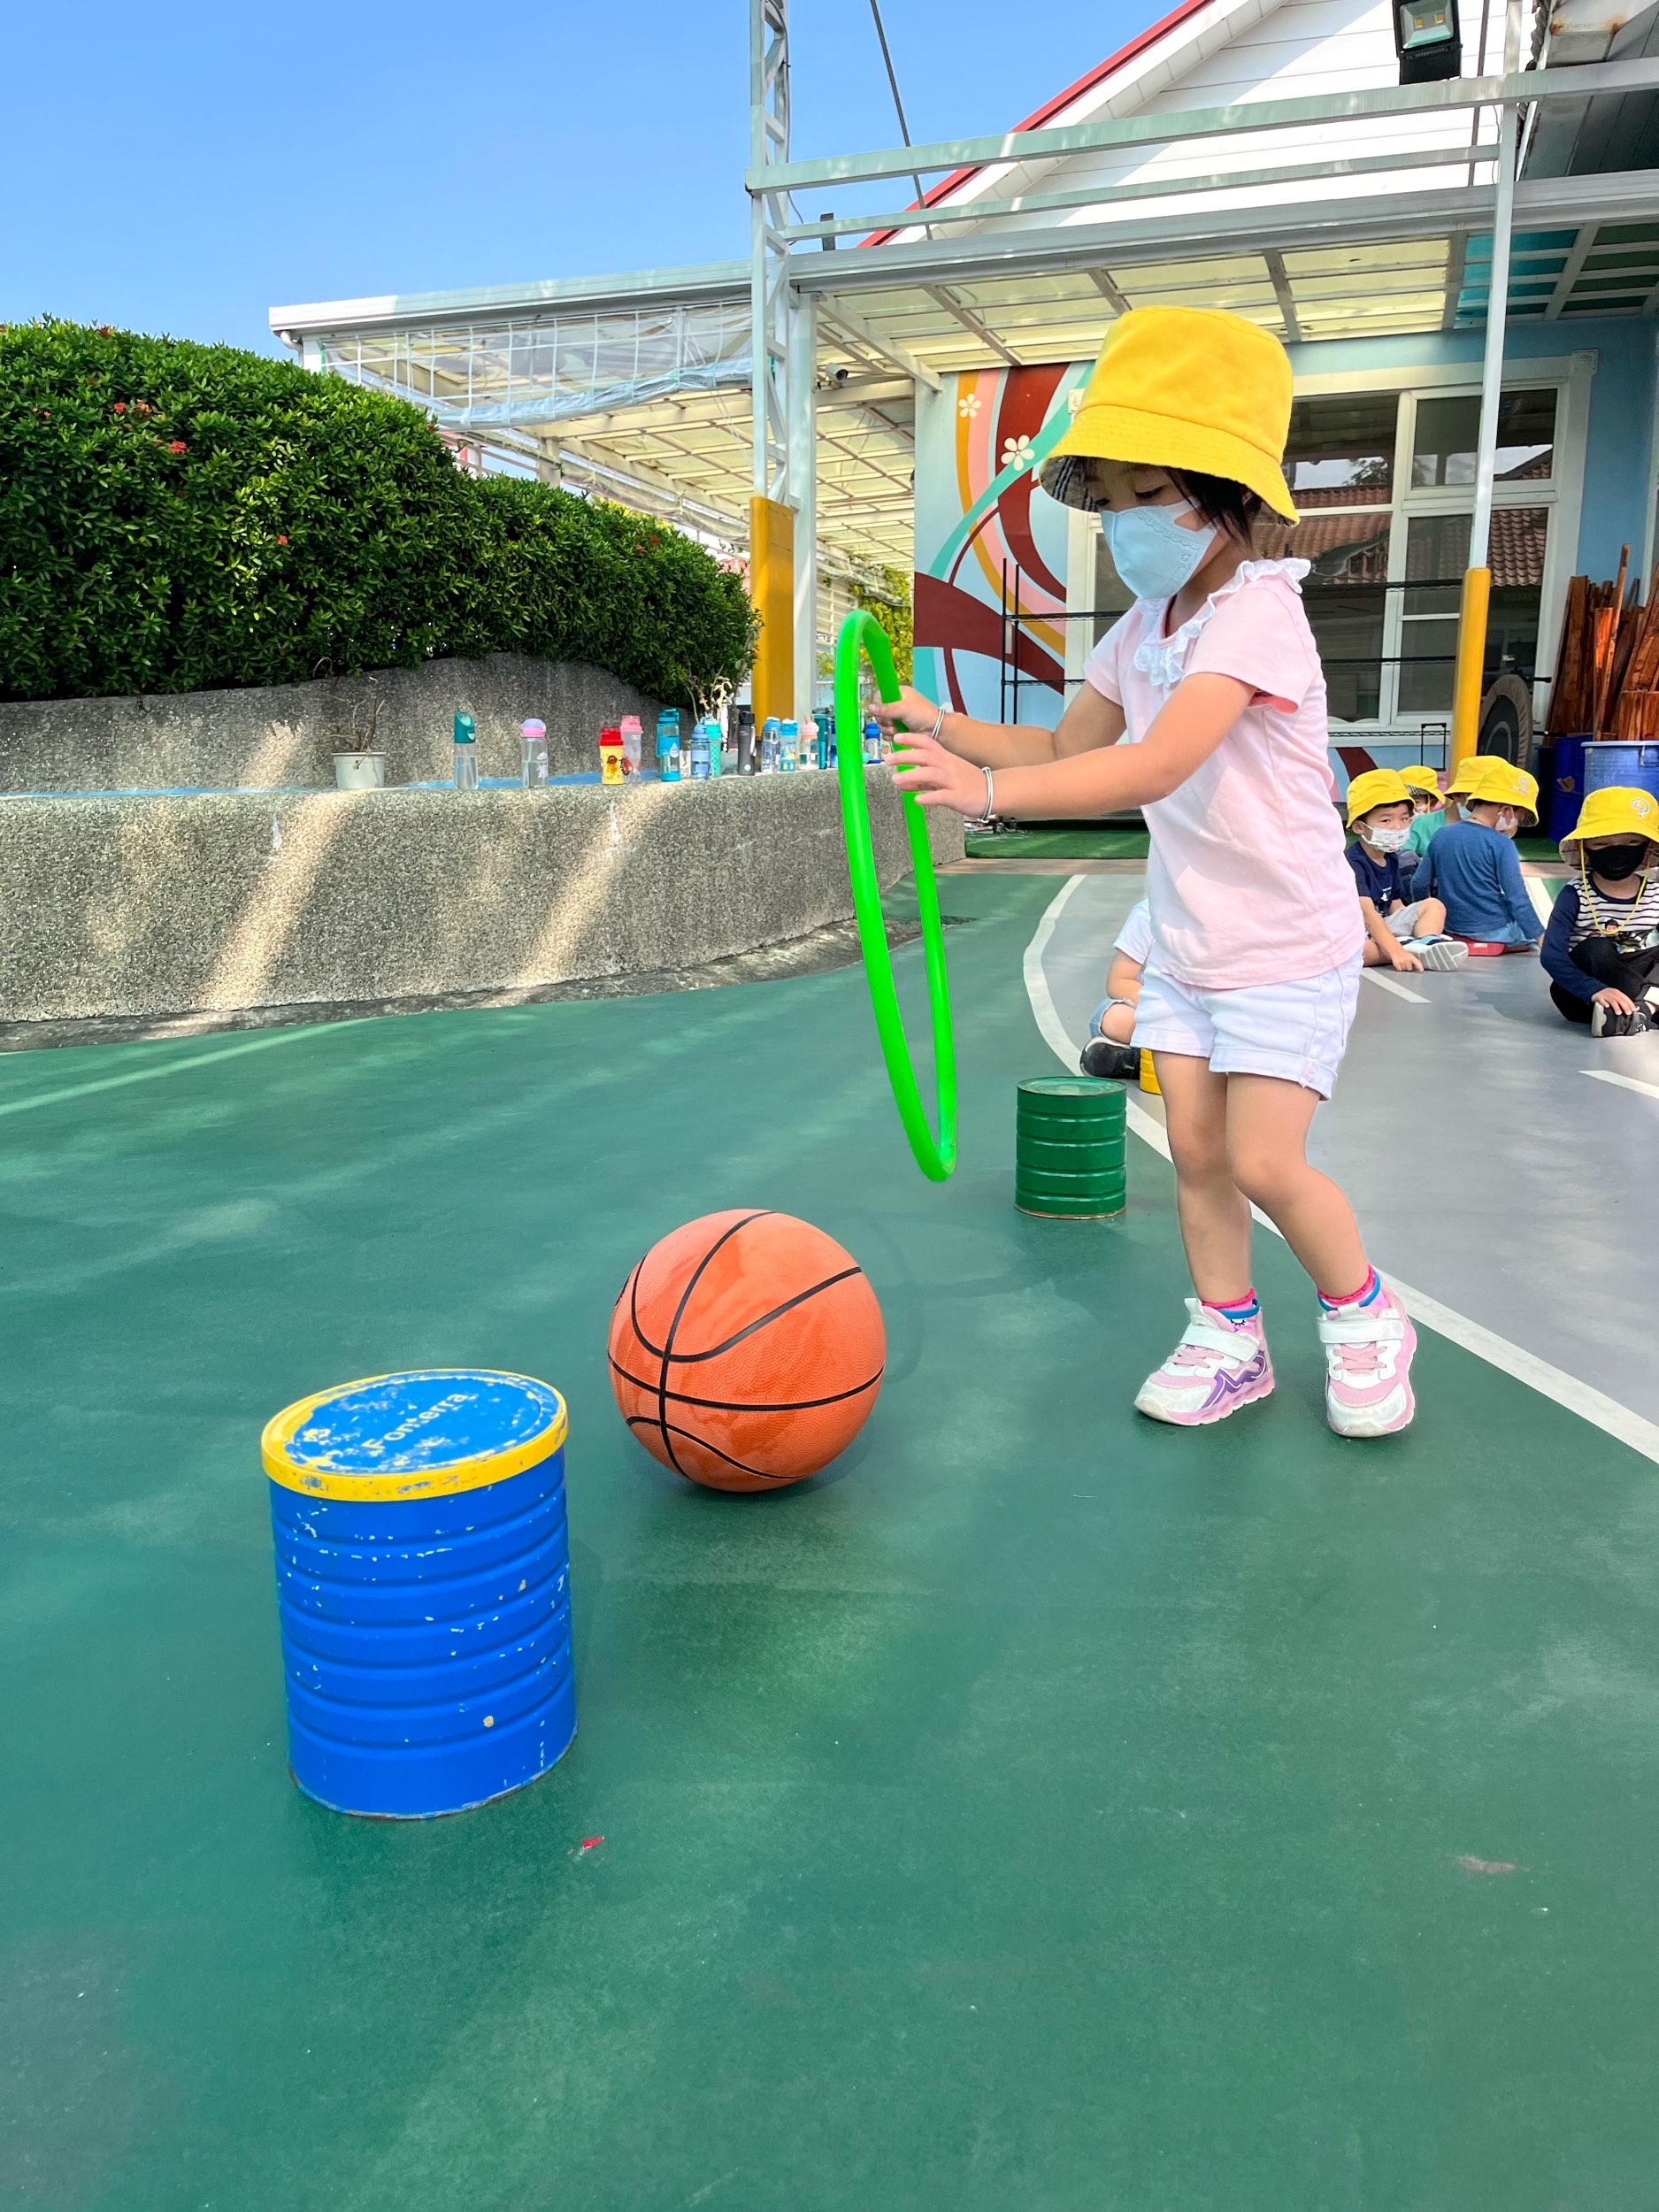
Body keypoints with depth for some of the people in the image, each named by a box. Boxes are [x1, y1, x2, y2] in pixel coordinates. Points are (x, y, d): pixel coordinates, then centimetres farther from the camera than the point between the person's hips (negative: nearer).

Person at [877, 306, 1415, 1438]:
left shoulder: (1258, 616, -23)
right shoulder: (1140, 632, 4)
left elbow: (1153, 766, -37)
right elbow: (1066, 747, 12)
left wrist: (988, 788, -46)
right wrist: (946, 726, -4)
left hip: (1289, 946, -7)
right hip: (1185, 943, 7)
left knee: (1266, 1163, -9)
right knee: (1195, 1147, 7)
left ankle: (1365, 1315, 17)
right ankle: (1228, 1337, 23)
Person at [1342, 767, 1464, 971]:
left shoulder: (1391, 859, 9)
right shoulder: (1352, 863, -19)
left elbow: (1396, 907, 14)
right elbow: (1366, 913, -30)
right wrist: (1396, 951, -39)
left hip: (1384, 928, 9)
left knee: (1433, 905, 2)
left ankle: (1426, 943, -28)